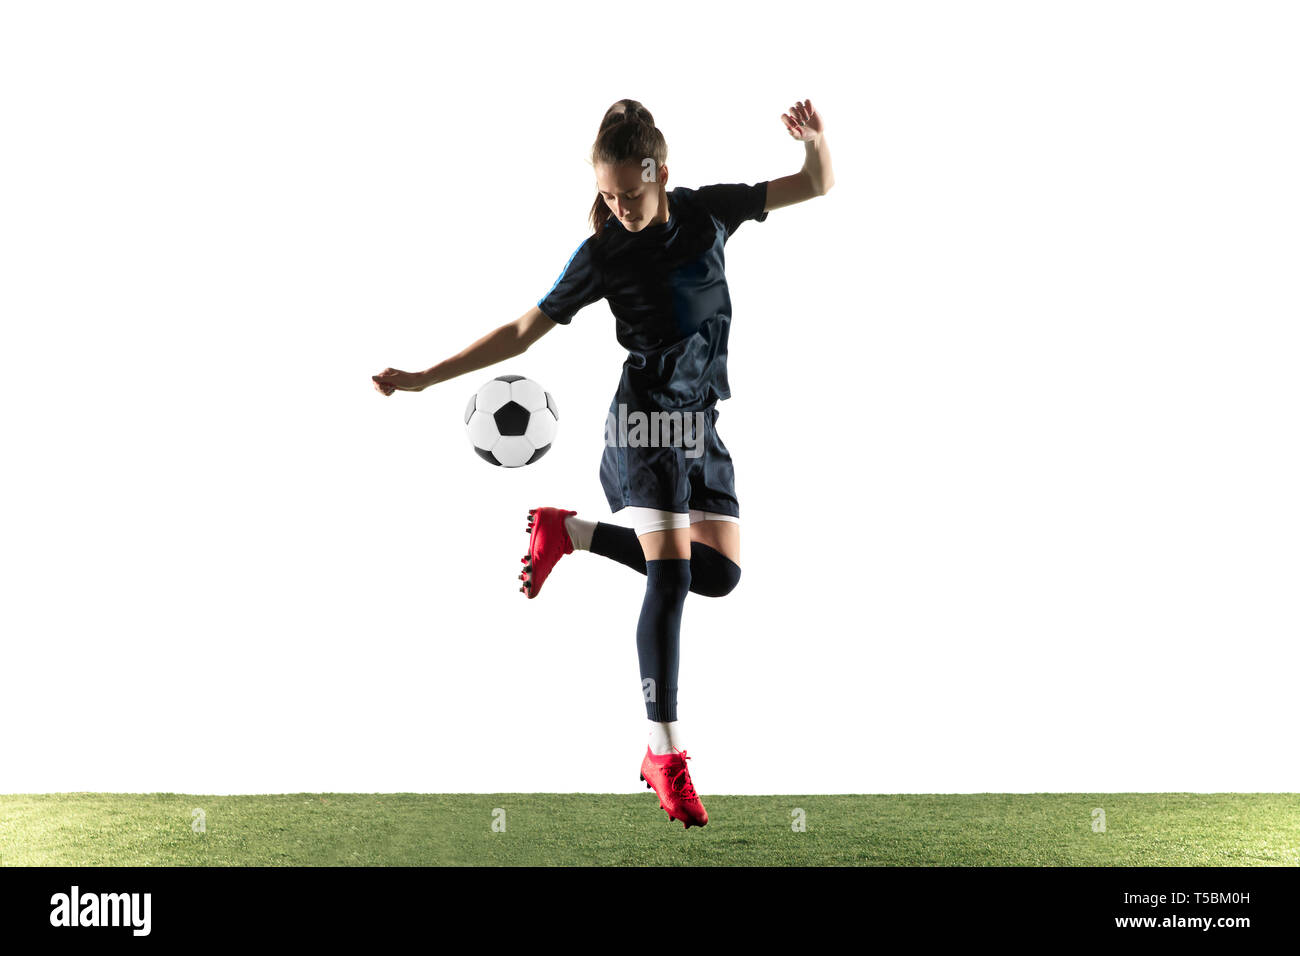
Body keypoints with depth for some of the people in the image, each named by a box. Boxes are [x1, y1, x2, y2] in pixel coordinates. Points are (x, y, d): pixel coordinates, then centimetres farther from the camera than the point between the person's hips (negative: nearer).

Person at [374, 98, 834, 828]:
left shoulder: (710, 211, 0)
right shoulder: (602, 255, -8)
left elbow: (819, 186, 5)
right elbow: (521, 333, -3)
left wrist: (816, 139, -19)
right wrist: (425, 378, -6)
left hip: (702, 421, 5)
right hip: (646, 418, -5)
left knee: (720, 574, 1)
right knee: (672, 573, -18)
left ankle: (570, 532, 15)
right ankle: (665, 753, -11)